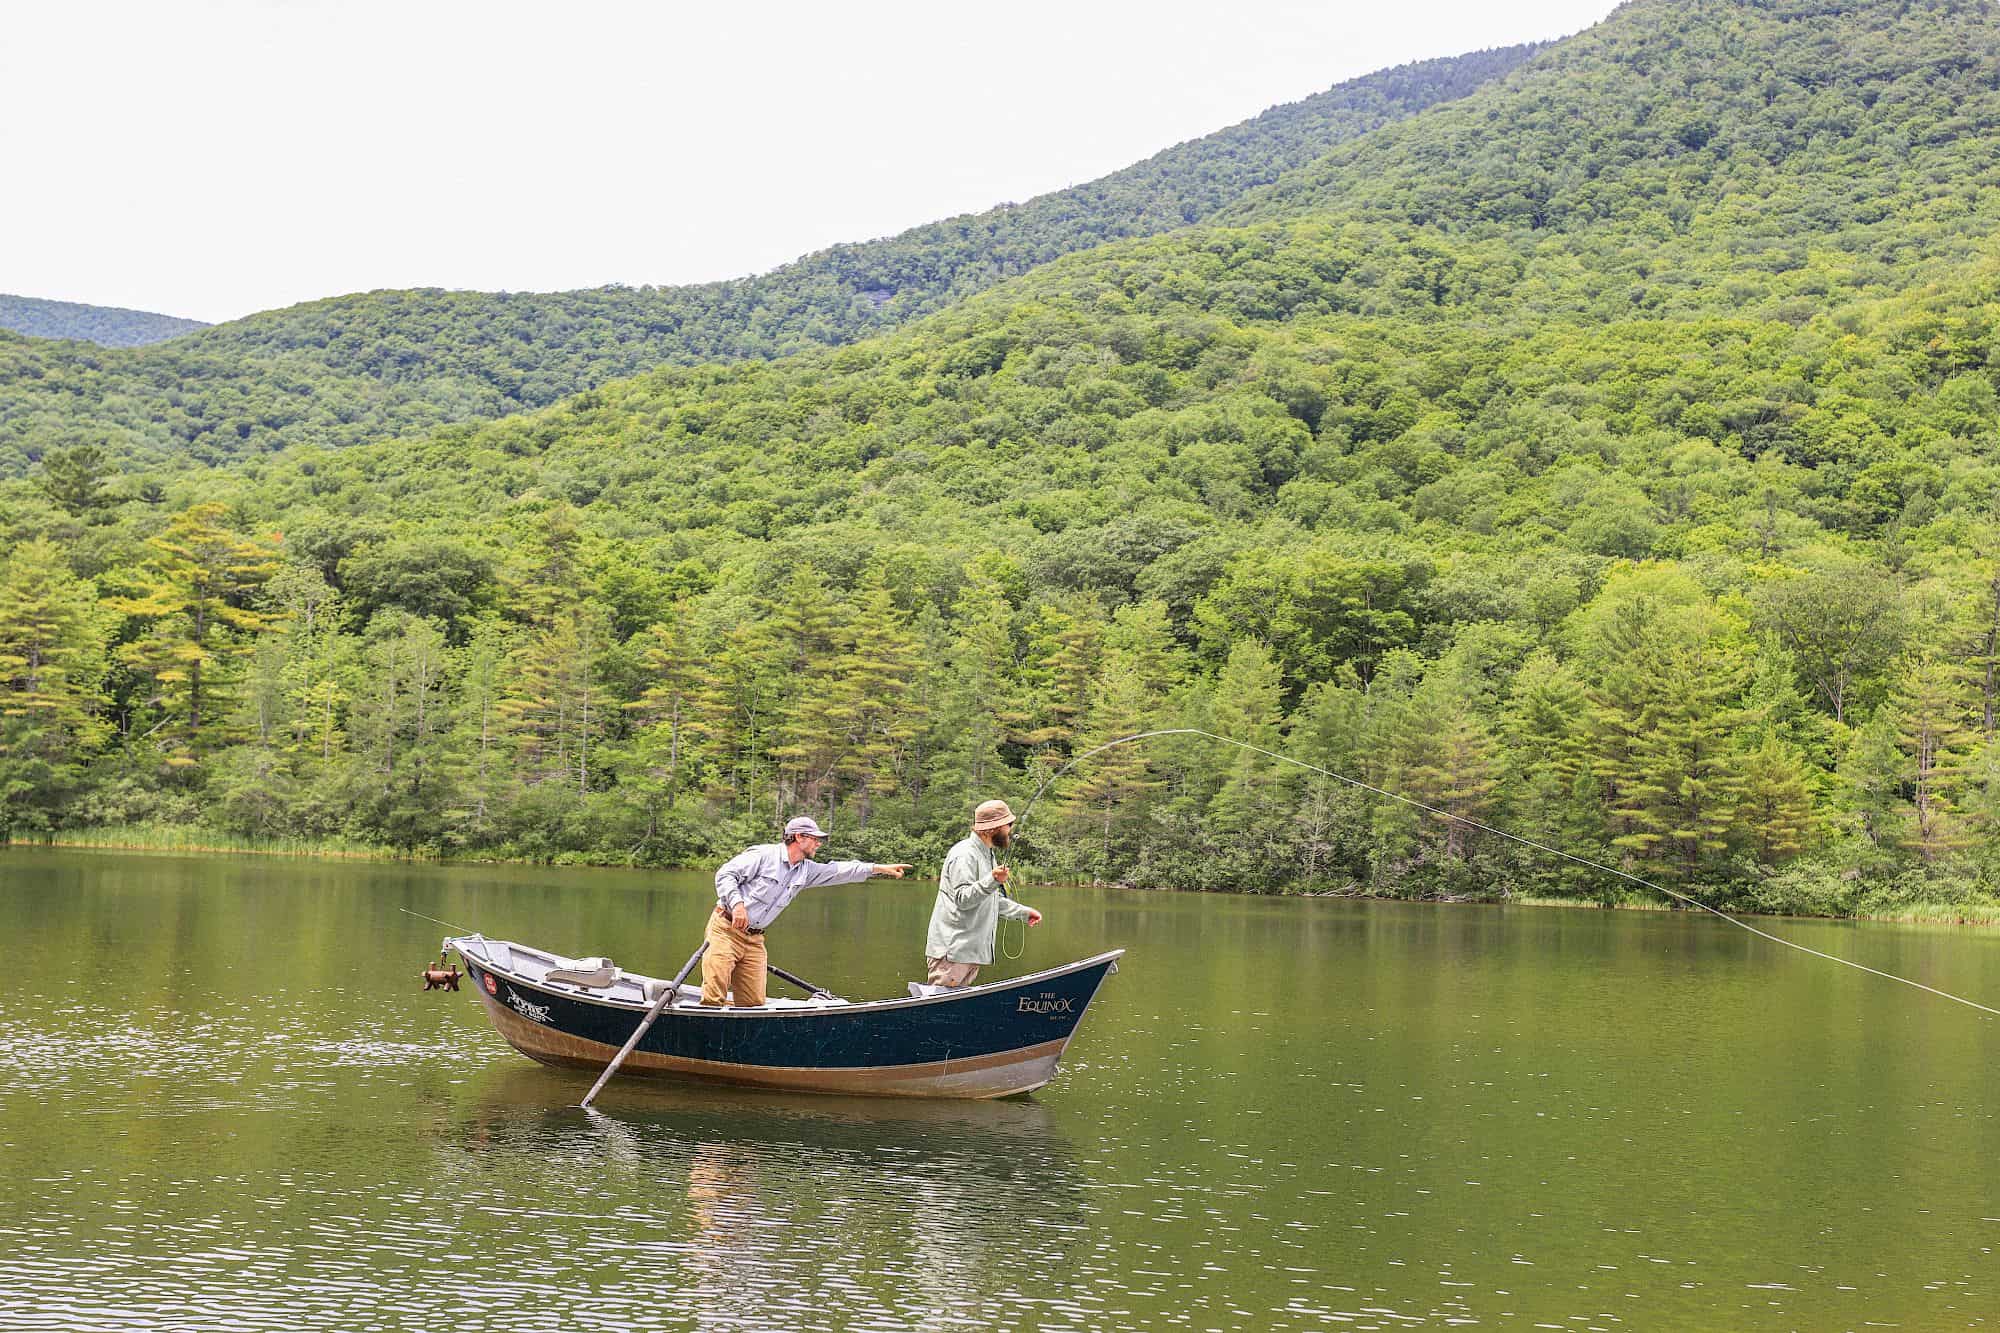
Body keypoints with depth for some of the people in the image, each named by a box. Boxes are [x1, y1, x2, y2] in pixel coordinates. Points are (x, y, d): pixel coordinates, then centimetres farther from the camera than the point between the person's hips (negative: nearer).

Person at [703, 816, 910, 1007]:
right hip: (726, 930, -7)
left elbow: (840, 871, 15)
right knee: (713, 998, -18)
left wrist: (882, 869, 11)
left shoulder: (806, 870, 13)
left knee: (754, 1003, -4)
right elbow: (725, 874, -12)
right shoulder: (764, 854, -9)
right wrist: (737, 903, -27)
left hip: (754, 941, 7)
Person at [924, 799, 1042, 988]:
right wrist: (992, 881, -36)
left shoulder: (989, 855, 20)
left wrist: (1024, 912, 23)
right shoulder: (964, 855, -14)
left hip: (971, 952, 10)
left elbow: (994, 901, 29)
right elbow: (962, 898, -23)